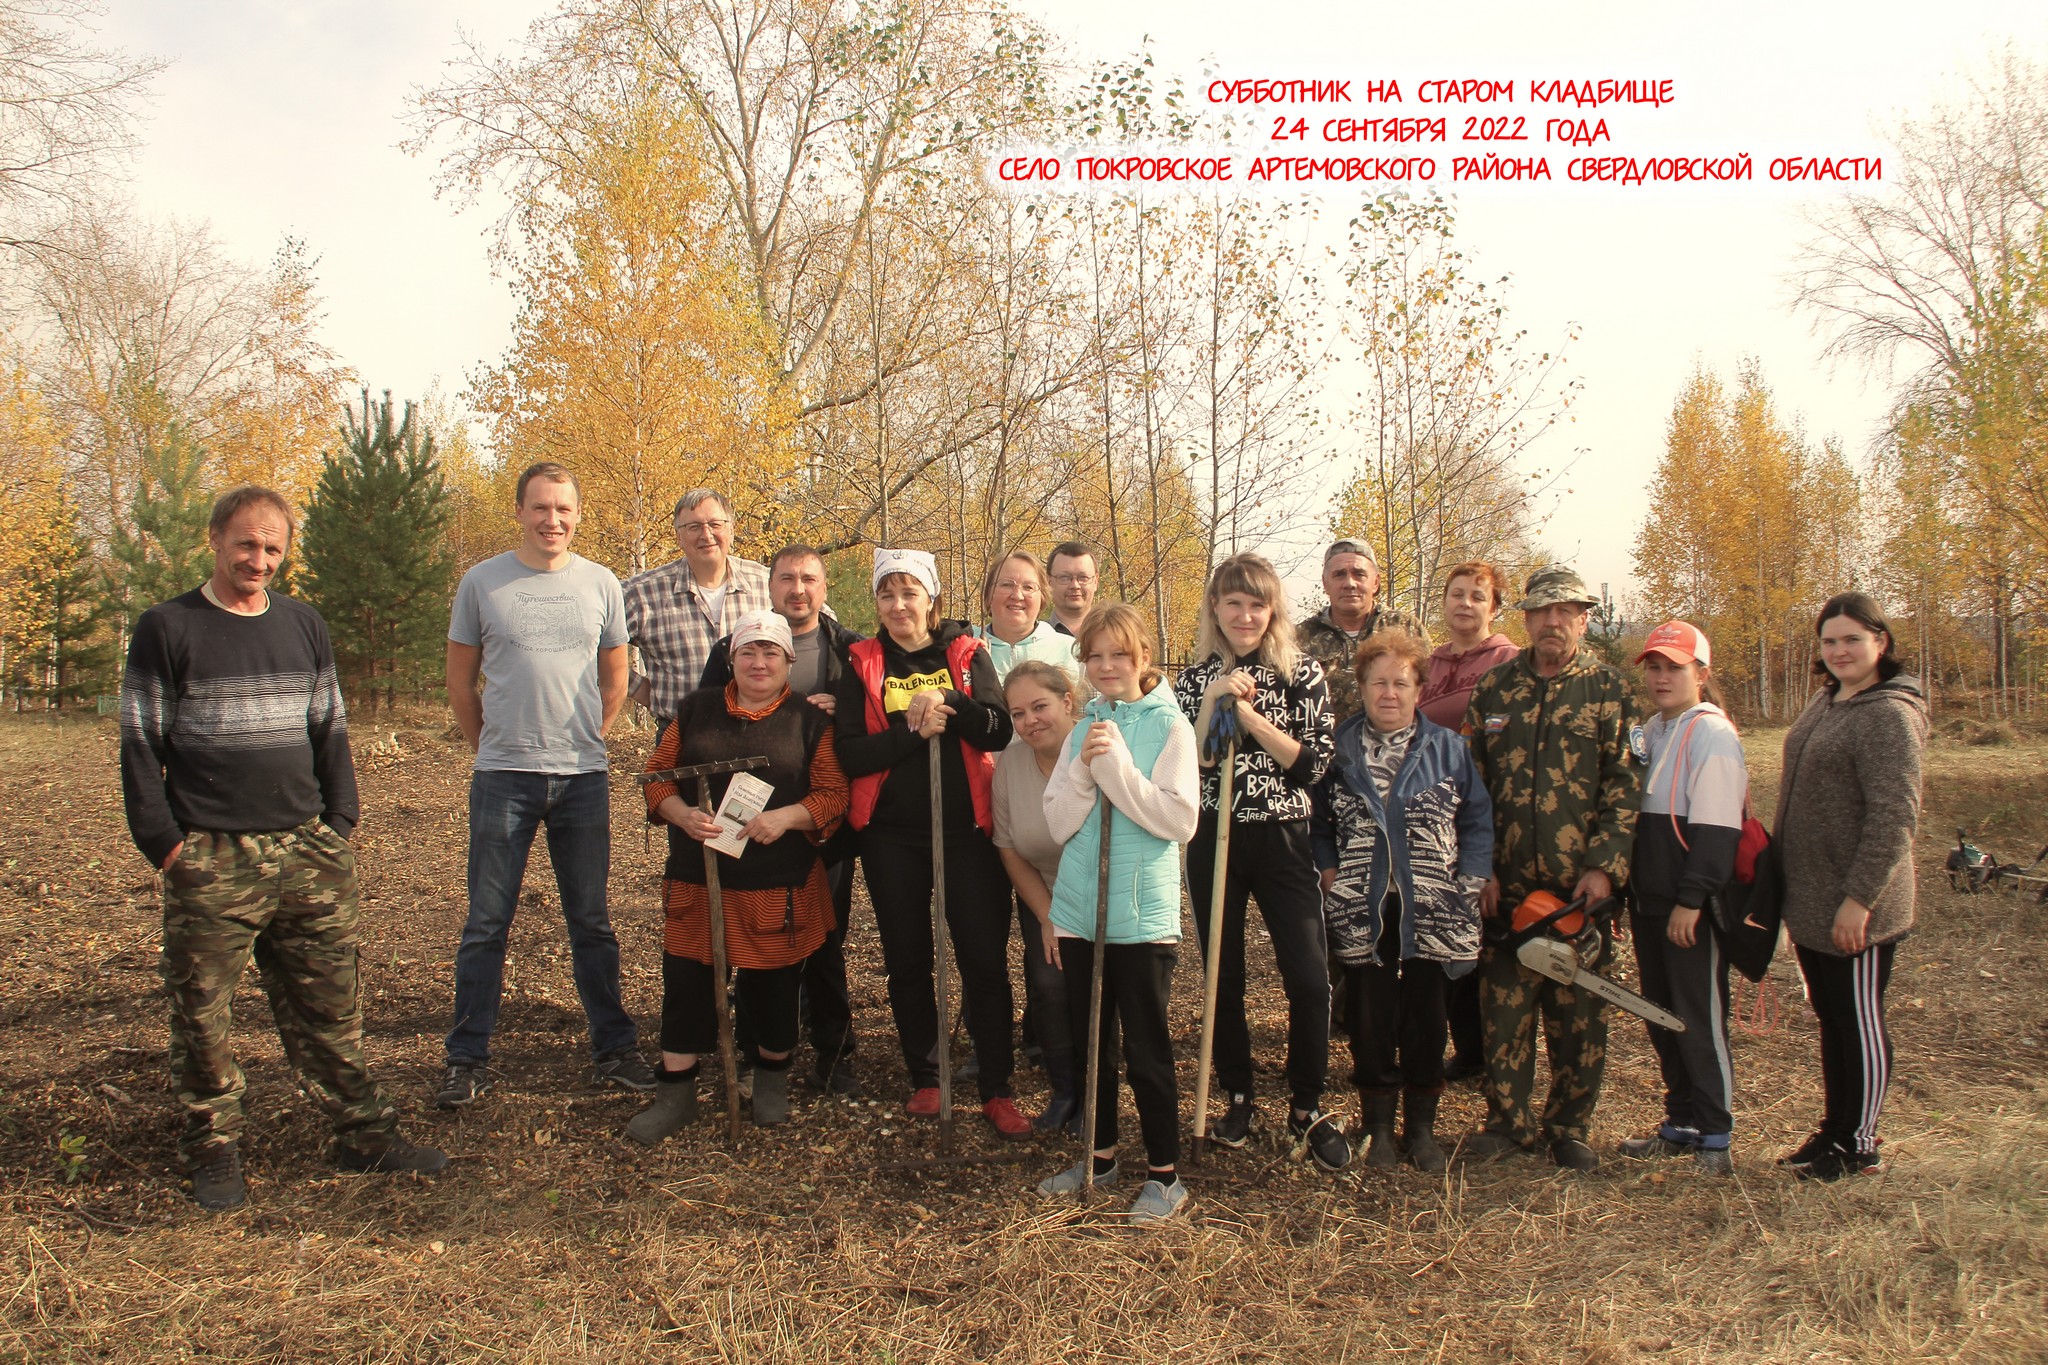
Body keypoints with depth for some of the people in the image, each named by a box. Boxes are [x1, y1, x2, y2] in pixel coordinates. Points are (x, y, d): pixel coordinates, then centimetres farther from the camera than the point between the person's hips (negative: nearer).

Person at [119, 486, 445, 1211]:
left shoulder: (304, 625, 12)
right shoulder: (166, 628, 0)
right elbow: (140, 746, -2)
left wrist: (339, 825, 7)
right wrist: (164, 843, -8)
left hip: (307, 853, 4)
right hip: (210, 858, -3)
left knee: (329, 1005, 8)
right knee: (203, 1015, 3)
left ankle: (363, 1132, 16)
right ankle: (214, 1151, 17)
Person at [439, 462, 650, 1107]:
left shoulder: (600, 584, 6)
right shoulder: (482, 582, 1)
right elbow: (459, 680, 8)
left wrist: (584, 741, 10)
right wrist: (493, 746, 7)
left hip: (583, 777, 1)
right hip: (504, 777, -1)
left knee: (591, 923, 10)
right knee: (487, 924, 4)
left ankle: (614, 1048, 20)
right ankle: (467, 1058, 16)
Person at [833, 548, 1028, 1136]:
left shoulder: (967, 654, 3)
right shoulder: (863, 665, 3)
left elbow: (998, 733, -9)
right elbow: (850, 755, -7)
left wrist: (948, 702, -24)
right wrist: (912, 733, -20)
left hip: (965, 828, -1)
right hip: (892, 834, 1)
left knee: (985, 958, -2)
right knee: (907, 960, 10)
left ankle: (996, 1089, 8)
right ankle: (924, 1078, 25)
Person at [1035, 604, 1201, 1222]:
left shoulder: (1170, 727, -5)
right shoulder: (1084, 729, 8)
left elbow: (1179, 820, -14)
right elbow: (1059, 824, 2)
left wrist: (1117, 766, -17)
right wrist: (1085, 768, -13)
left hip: (1143, 914, -5)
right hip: (1080, 910, 5)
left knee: (1146, 1049, 3)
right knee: (1090, 1041, 15)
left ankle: (1164, 1173, 17)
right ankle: (1100, 1154, 31)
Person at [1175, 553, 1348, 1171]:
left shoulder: (1303, 673, 0)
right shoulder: (1194, 678, 5)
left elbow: (1312, 763, -8)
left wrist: (1250, 715, -17)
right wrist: (1212, 703, -15)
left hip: (1283, 841, -1)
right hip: (1213, 842, 2)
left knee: (1310, 980, -6)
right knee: (1223, 979, 8)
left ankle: (1307, 1110, 12)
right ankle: (1238, 1099, 25)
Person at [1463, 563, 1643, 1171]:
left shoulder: (1609, 690, 2)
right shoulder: (1494, 688, 9)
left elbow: (1625, 785, -2)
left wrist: (1604, 866, -12)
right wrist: (1480, 868, 0)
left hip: (1580, 884, -2)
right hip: (1506, 884, 2)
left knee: (1579, 1011, 5)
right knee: (1503, 1005, 6)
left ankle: (1569, 1128, 18)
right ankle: (1507, 1120, 19)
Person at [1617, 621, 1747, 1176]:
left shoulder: (1713, 735, -12)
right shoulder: (1650, 732, 15)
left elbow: (1715, 829, -18)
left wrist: (1691, 900, -21)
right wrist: (1627, 890, 15)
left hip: (1693, 907, -8)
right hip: (1649, 902, 8)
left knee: (1700, 1020, -1)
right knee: (1661, 1015, 14)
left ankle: (1715, 1139, 11)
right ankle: (1681, 1123, 27)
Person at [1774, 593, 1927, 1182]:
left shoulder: (1888, 713, -17)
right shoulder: (1825, 703, 10)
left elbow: (1894, 818, -22)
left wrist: (1859, 900, -23)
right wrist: (1779, 872, 17)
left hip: (1856, 907, -8)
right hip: (1808, 899, 9)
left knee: (1859, 1021, 4)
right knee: (1829, 1018, 17)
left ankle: (1858, 1144, 18)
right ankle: (1833, 1128, 29)